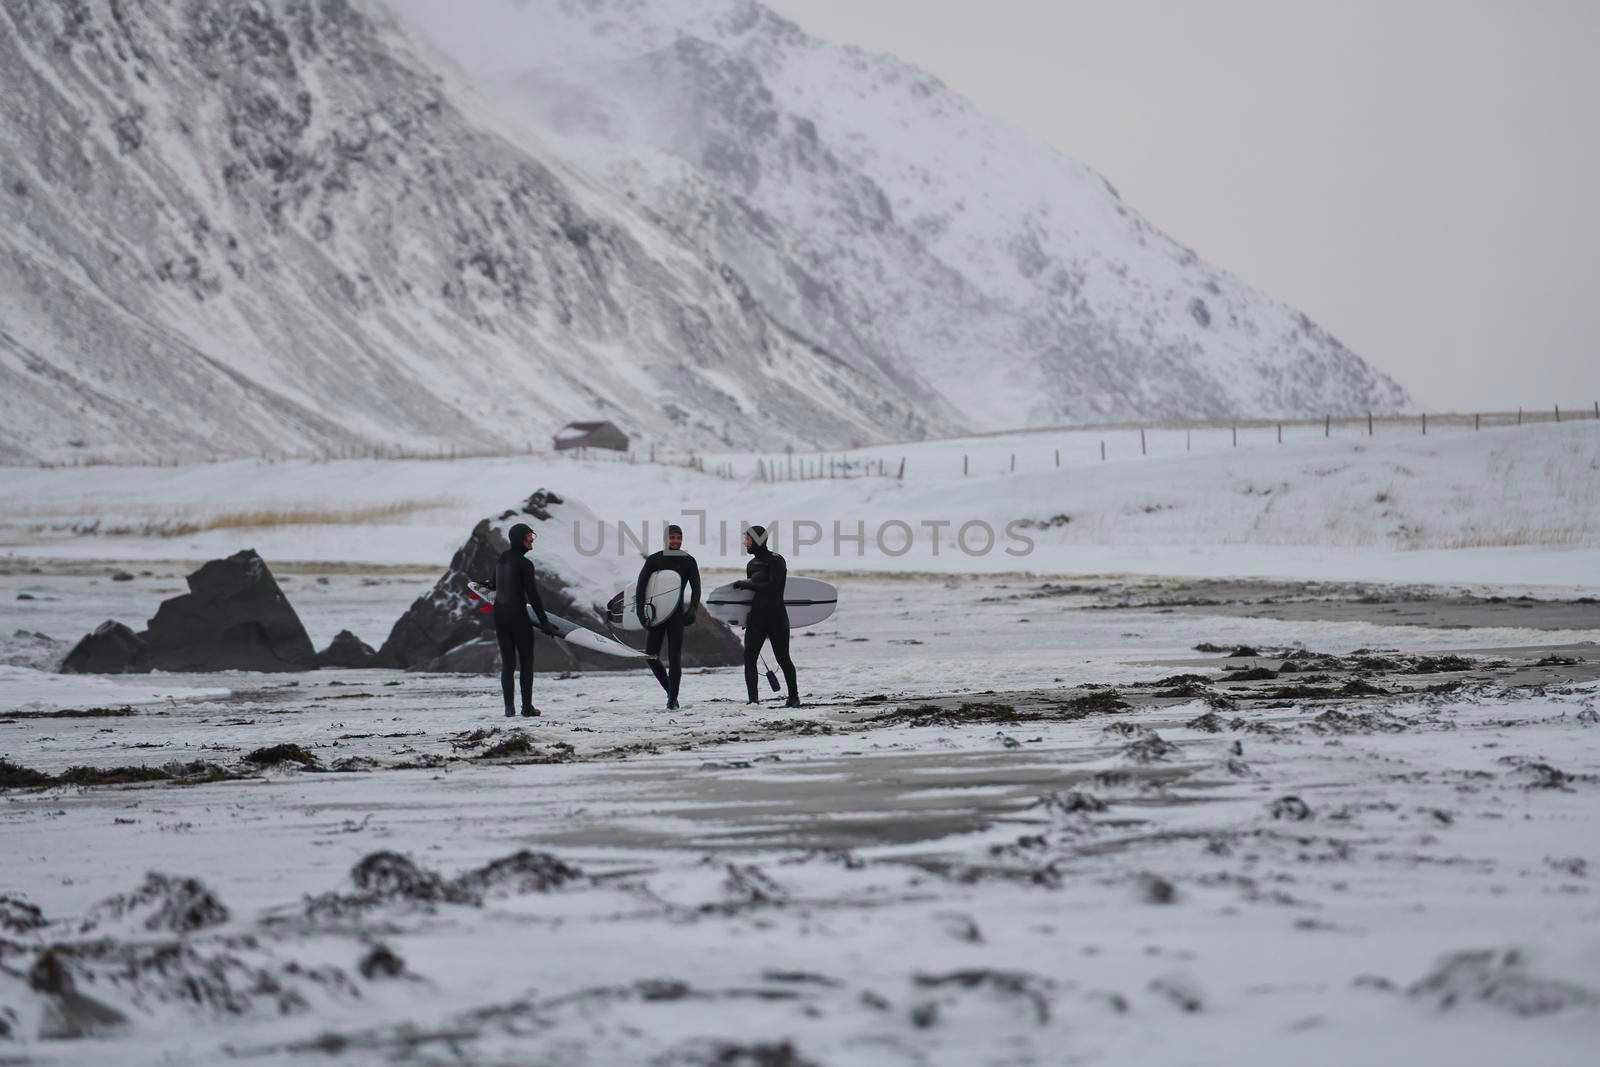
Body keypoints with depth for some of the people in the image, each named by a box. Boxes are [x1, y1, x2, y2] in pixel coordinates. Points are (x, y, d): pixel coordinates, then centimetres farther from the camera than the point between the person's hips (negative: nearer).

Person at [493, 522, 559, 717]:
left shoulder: (501, 558, 6)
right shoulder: (525, 564, -15)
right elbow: (533, 595, -16)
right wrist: (544, 623, -11)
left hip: (499, 615, 6)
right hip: (518, 615, -6)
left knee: (507, 663, 9)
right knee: (526, 662, 6)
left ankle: (509, 707, 4)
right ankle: (527, 706, 5)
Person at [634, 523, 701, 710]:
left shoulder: (688, 561, 2)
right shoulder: (653, 560, 1)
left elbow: (696, 588, 2)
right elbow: (641, 586, 2)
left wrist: (692, 611, -13)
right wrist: (641, 612, -8)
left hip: (677, 616, -1)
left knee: (675, 658, -6)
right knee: (651, 655, -2)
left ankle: (672, 700, -3)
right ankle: (671, 691, 17)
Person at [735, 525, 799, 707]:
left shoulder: (776, 561, -8)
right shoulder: (752, 564, 14)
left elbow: (772, 587, -19)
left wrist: (746, 584, -18)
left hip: (776, 617, -6)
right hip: (756, 617, 6)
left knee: (782, 658, 2)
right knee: (749, 657, -10)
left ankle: (794, 697, 18)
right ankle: (753, 699, -11)